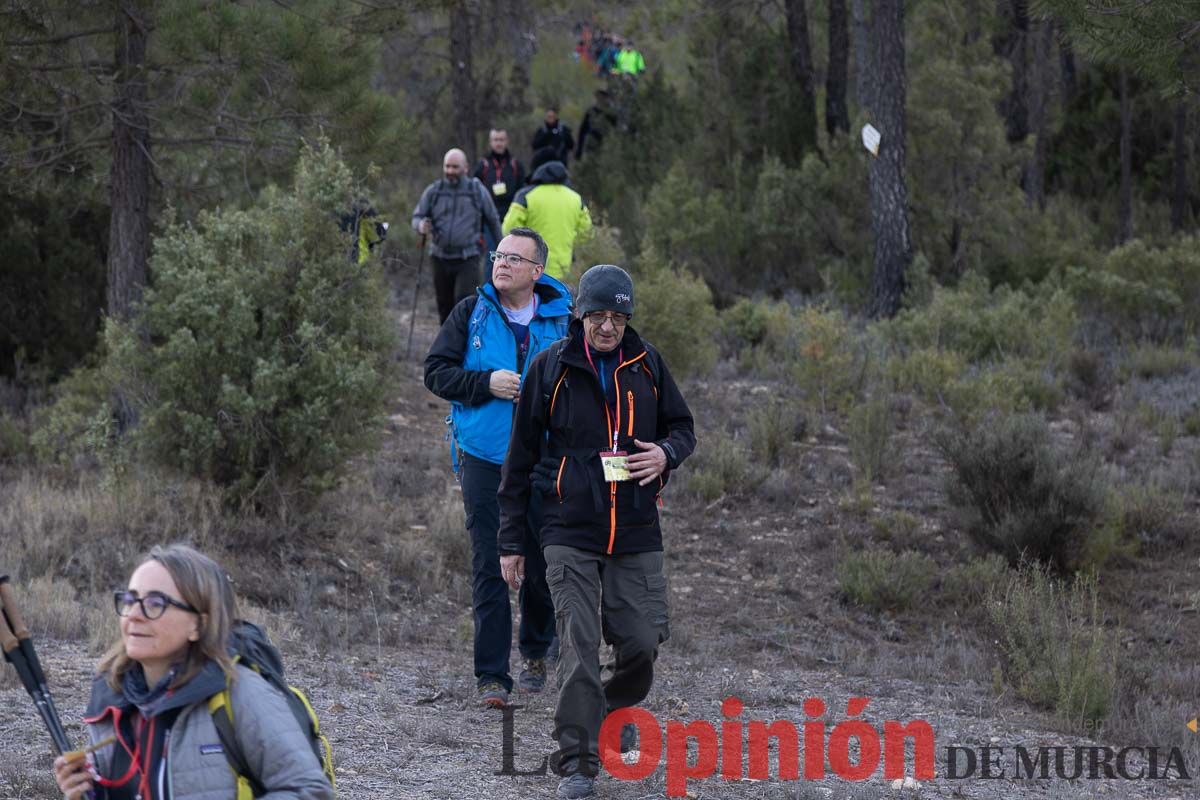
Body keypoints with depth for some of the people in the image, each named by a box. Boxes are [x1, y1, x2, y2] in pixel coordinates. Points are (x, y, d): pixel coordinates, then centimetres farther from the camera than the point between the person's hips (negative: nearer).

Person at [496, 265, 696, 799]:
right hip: (569, 533, -2)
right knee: (577, 647, -9)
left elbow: (682, 427, 16)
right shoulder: (551, 367, -1)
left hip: (636, 534, 2)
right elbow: (521, 455, 4)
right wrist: (512, 540, 4)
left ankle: (616, 709, 32)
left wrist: (666, 453, -10)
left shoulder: (647, 364, 5)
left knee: (642, 642, 0)